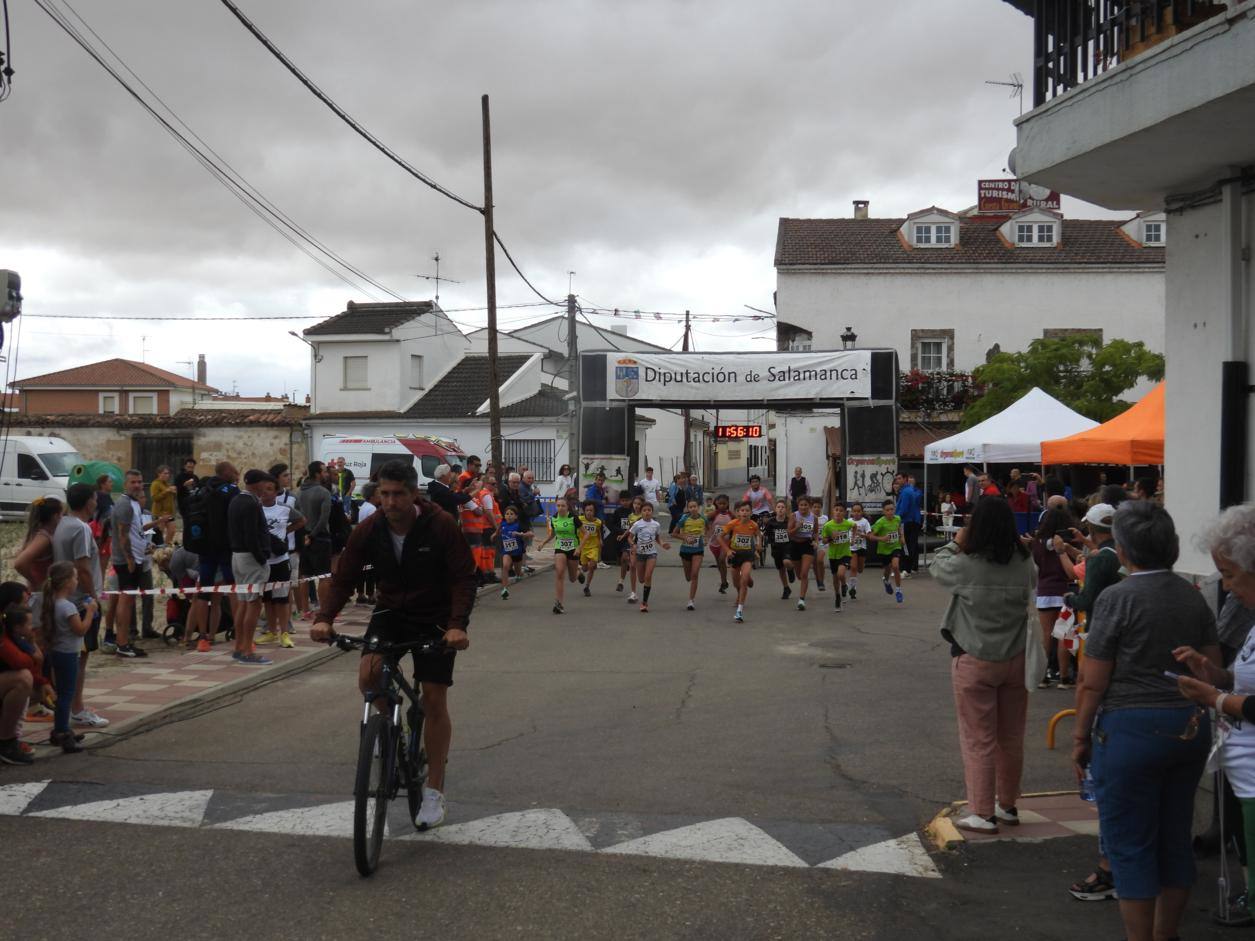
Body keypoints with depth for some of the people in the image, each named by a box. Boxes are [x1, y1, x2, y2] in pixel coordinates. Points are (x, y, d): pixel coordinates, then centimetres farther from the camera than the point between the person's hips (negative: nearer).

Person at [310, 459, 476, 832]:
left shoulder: (440, 526, -21)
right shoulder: (369, 531, -12)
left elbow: (464, 577, -20)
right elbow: (344, 578, -8)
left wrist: (458, 624, -34)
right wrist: (325, 618, -24)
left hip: (435, 618, -2)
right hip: (391, 612, 3)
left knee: (434, 699, -4)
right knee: (368, 676, -23)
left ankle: (434, 792, 8)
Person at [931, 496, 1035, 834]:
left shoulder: (965, 565, -18)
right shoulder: (1025, 565, -7)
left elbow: (937, 568, 0)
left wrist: (956, 543, 15)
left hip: (975, 663, -4)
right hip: (1016, 659, 4)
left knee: (978, 740, 4)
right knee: (1011, 738, 16)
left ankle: (982, 813, 7)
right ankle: (1008, 806, 30)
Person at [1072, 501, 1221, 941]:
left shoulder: (1117, 599, -13)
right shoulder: (1193, 596, 5)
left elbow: (1093, 682, -13)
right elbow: (1212, 669, 10)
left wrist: (1081, 736, -3)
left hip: (1131, 728, -7)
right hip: (1190, 729, 7)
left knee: (1130, 845, 3)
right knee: (1175, 839, 16)